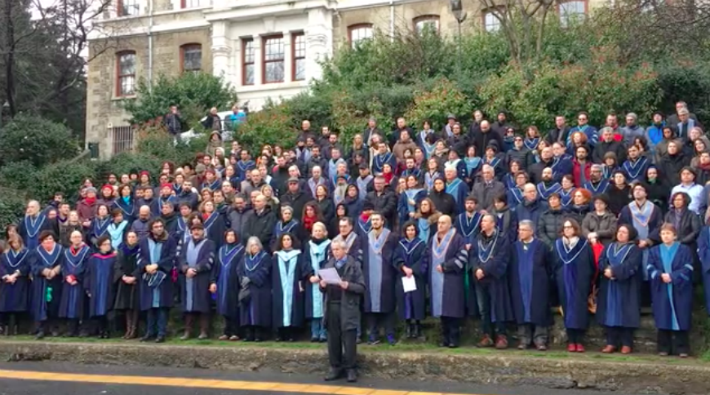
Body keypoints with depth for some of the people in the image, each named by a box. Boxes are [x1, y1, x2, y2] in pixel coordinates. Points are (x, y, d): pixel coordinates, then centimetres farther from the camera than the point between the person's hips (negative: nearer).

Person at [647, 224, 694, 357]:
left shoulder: (684, 250, 4)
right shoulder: (654, 251, 12)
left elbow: (687, 268, -5)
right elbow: (650, 268, 2)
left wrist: (672, 276, -17)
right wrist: (661, 275, -16)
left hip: (680, 290, -2)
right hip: (661, 291, 2)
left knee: (680, 319, -2)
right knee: (663, 320, 2)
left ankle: (682, 349, 3)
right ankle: (664, 348, 9)